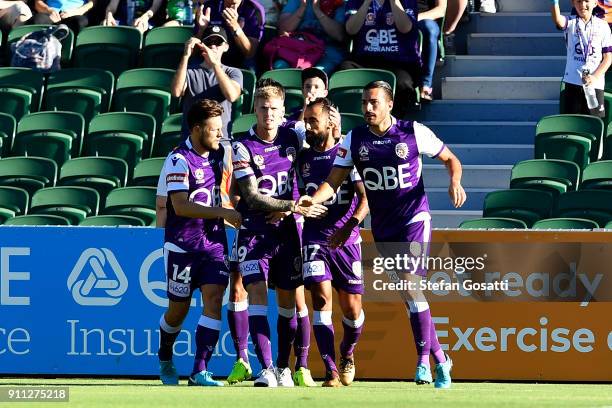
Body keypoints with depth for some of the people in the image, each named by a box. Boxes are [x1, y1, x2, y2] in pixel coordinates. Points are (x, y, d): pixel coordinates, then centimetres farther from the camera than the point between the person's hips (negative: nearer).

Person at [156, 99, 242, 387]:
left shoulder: (219, 153, 7)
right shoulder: (179, 160, -14)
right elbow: (181, 206, -24)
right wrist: (224, 213, -26)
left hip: (214, 241, 5)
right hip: (182, 243, -5)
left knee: (213, 299, -12)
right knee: (178, 309, 6)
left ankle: (200, 371, -15)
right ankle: (165, 358, 35)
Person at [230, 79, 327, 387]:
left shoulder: (292, 138, 1)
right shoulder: (243, 148, -10)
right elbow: (253, 198, -15)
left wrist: (284, 210, 4)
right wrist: (294, 206, -21)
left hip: (287, 229, 4)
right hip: (255, 231, -4)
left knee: (288, 298, 8)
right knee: (257, 291, -17)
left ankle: (283, 367, 21)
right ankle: (265, 369, -21)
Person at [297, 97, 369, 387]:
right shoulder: (303, 159, 9)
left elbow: (365, 198, -11)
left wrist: (349, 225, -26)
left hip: (346, 240, -2)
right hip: (314, 238, 2)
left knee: (351, 307, 2)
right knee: (321, 297, -15)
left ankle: (347, 354, 33)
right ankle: (331, 371, -14)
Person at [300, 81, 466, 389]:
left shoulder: (413, 132, -7)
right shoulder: (355, 139, 1)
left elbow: (450, 159, 3)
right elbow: (334, 180, 0)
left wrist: (455, 182, -17)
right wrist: (313, 199, -19)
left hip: (414, 219, -4)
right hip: (382, 227, 4)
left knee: (410, 285, -18)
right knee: (407, 293, 6)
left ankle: (424, 359, -12)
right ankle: (440, 358, 16)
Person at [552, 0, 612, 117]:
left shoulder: (602, 26, 2)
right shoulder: (571, 23, 0)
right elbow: (557, 20, -25)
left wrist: (595, 77, -12)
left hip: (595, 84, 0)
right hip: (573, 83, 0)